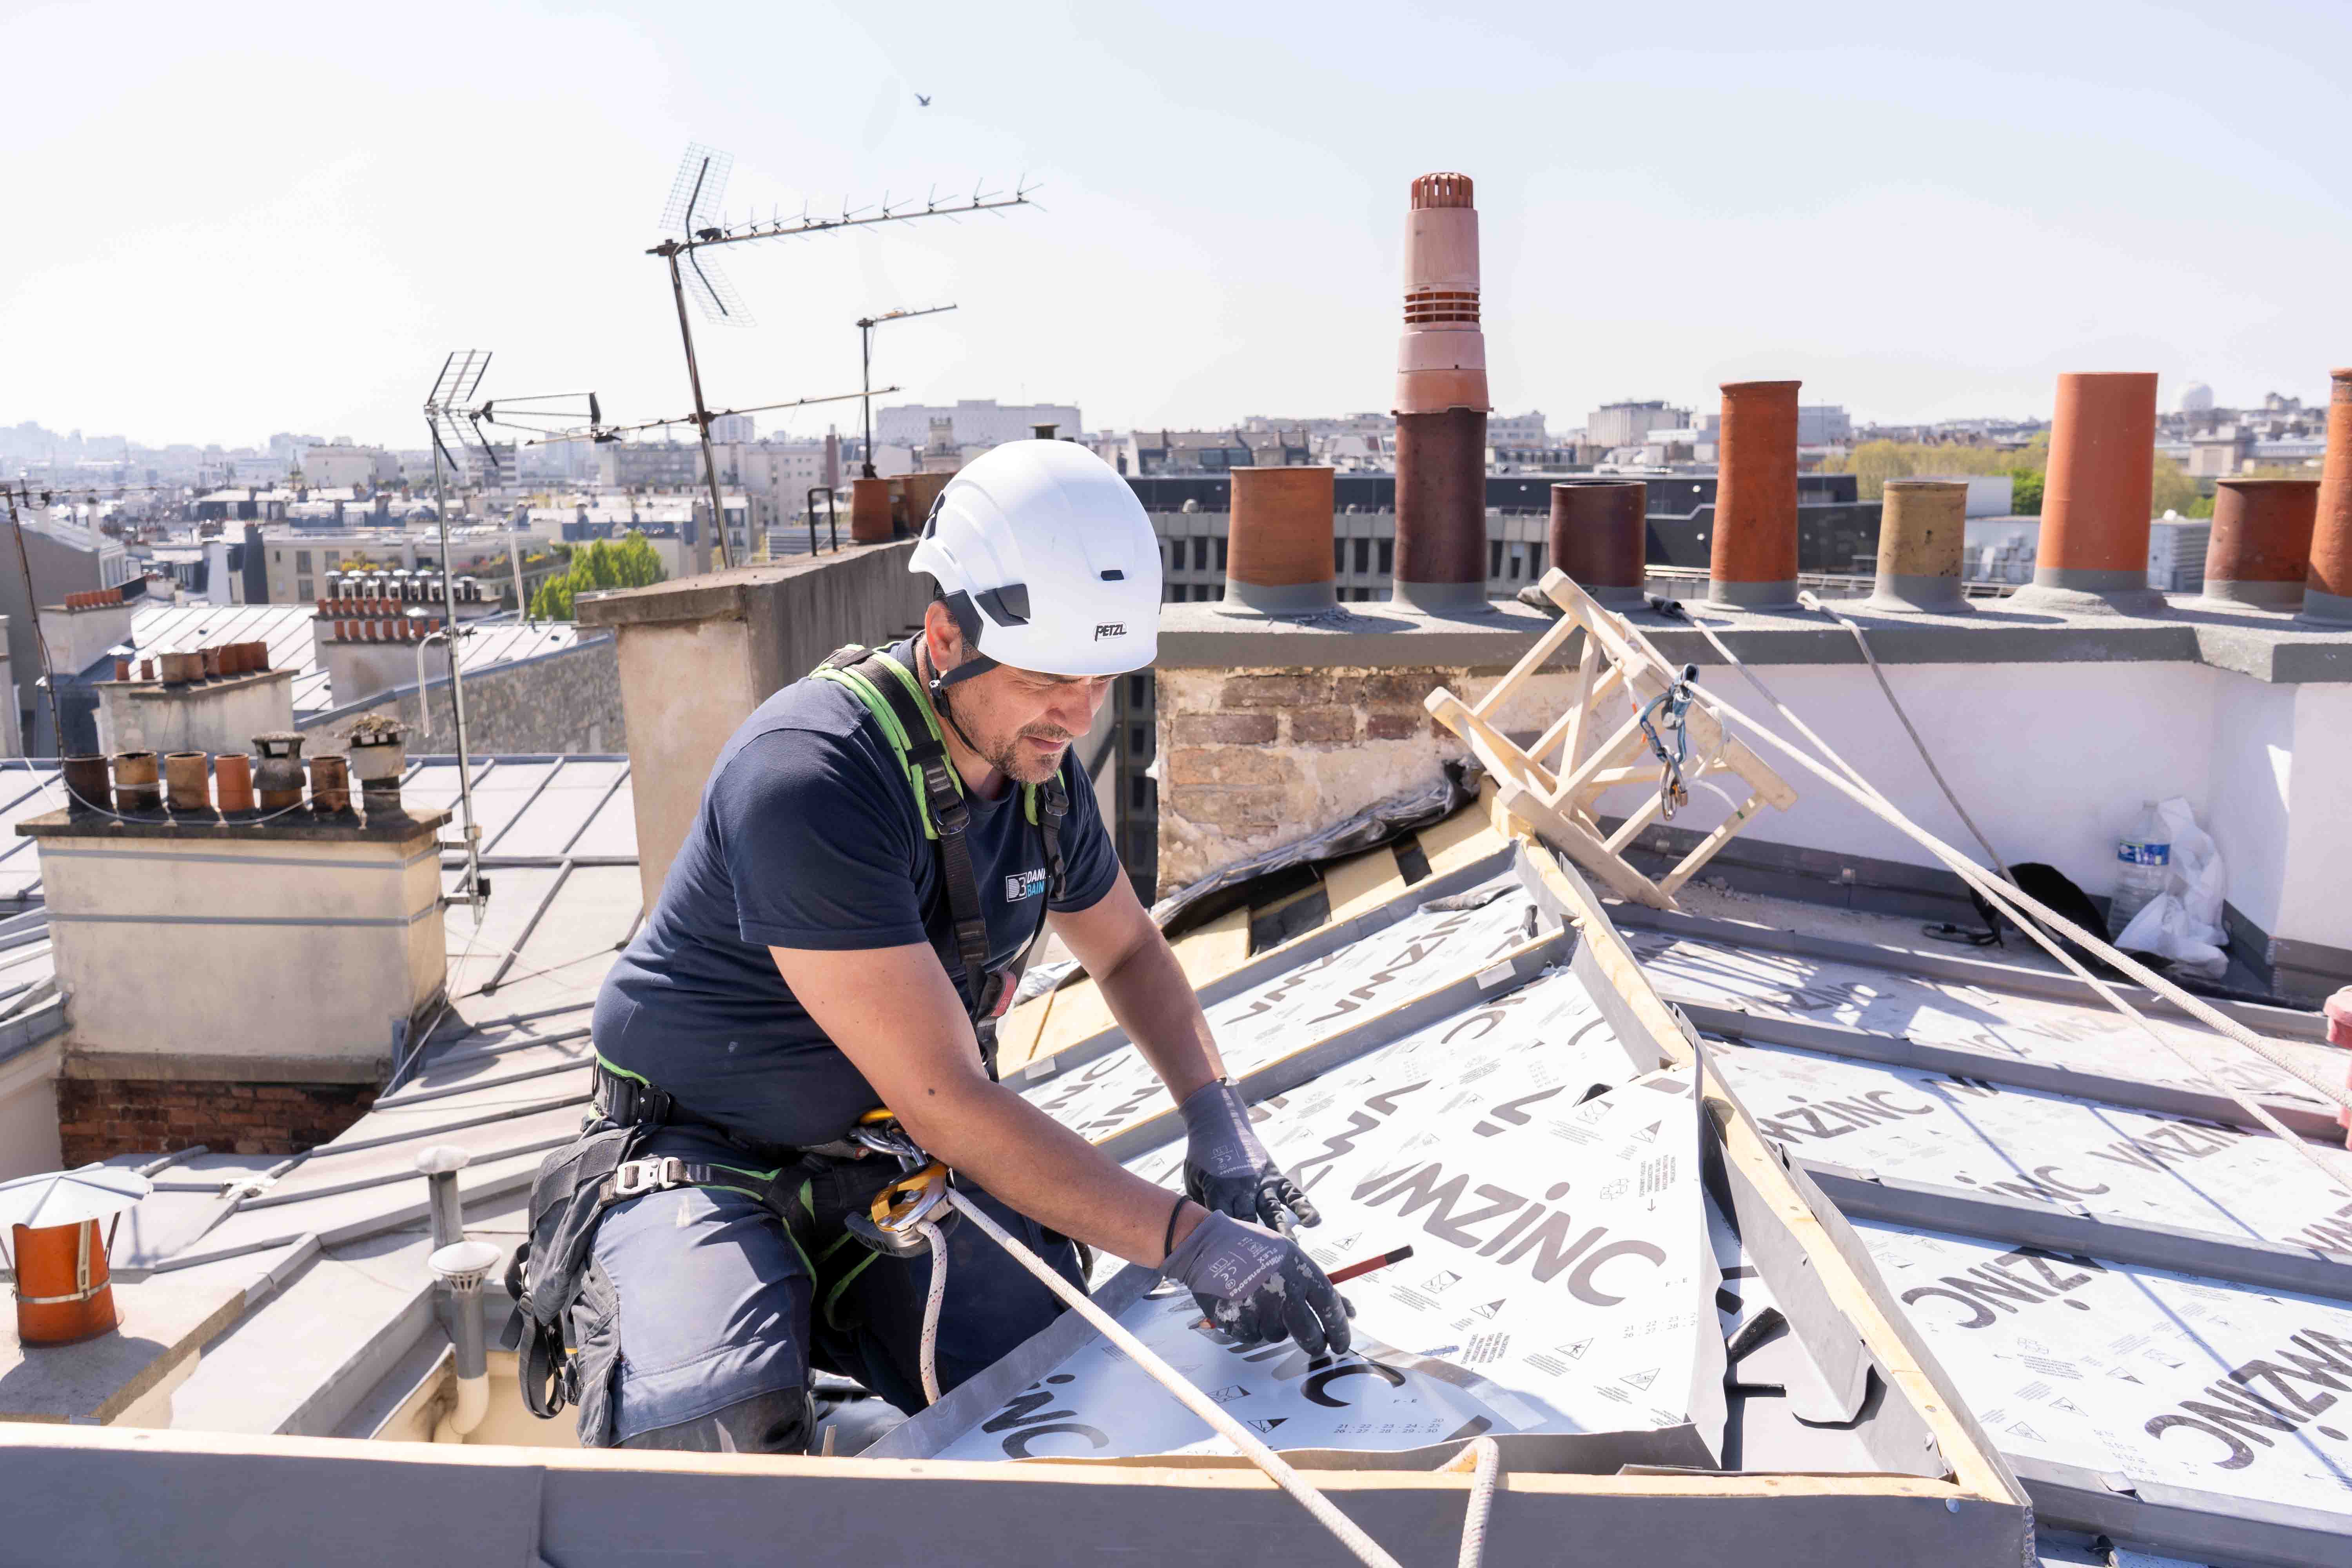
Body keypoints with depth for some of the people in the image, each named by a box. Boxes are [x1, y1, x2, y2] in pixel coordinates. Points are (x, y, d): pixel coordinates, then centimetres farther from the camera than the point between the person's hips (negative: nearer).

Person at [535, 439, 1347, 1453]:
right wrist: (1191, 1240, -30)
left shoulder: (1042, 771, -4)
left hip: (890, 1159, 7)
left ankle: (827, 1308, 14)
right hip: (708, 1161, -6)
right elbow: (946, 1102, -30)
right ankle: (609, 1299, 3)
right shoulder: (810, 780, -29)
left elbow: (1128, 951, 15)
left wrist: (1218, 1118, -2)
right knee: (715, 1436, -31)